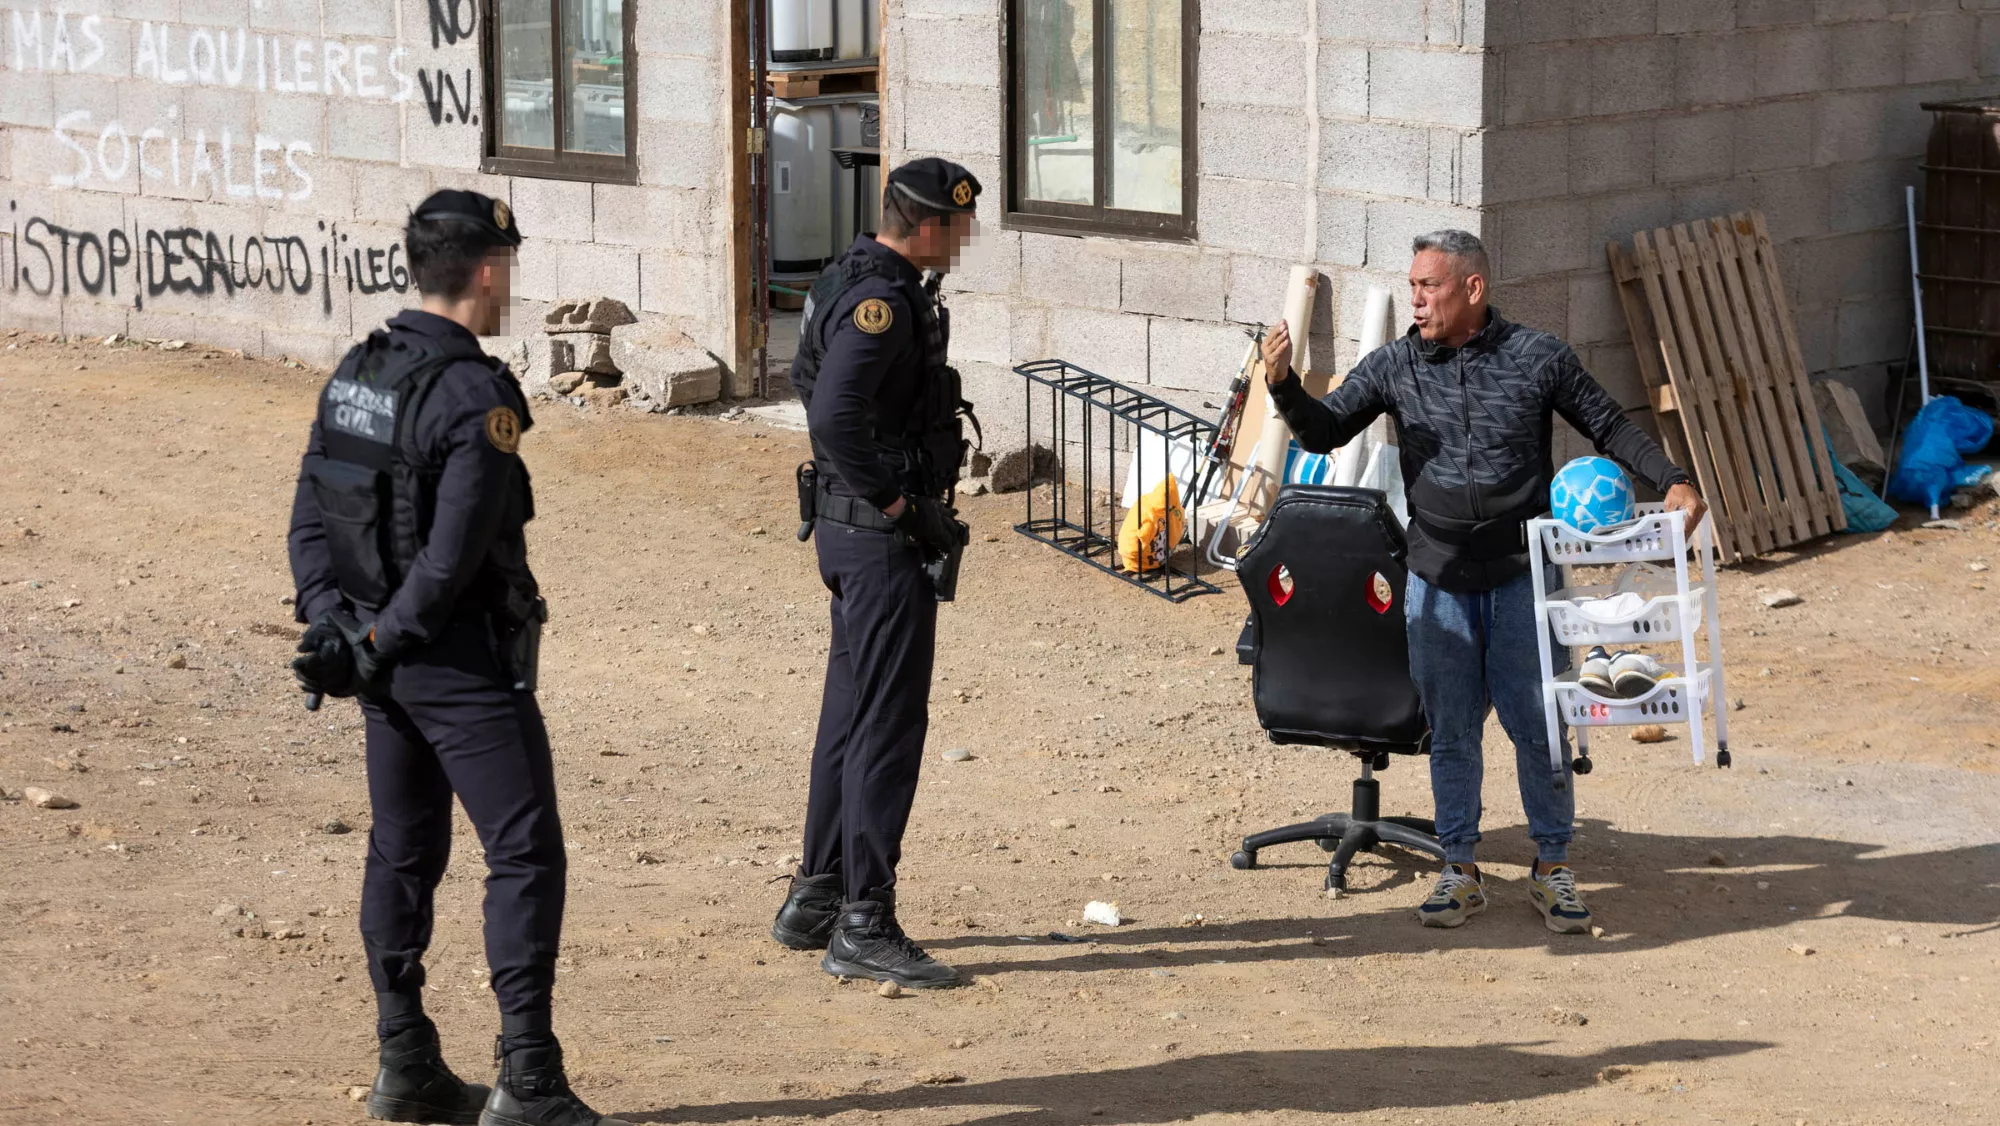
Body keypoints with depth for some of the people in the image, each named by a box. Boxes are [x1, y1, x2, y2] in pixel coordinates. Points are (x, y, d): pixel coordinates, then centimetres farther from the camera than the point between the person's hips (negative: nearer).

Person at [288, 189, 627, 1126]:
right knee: (525, 854, -3)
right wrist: (379, 649, -13)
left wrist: (334, 626, -1)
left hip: (388, 660, 8)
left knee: (403, 854, 15)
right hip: (465, 663, -8)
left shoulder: (354, 374, 6)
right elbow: (452, 558, -22)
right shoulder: (477, 400, -19)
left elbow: (311, 517, 6)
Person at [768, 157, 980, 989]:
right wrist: (901, 505, -21)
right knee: (888, 723, -7)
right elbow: (835, 414, -32)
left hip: (845, 518, 11)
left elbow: (810, 380, 26)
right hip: (883, 540, -11)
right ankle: (864, 927, -4)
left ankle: (815, 900, 26)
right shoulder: (882, 303, -20)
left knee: (851, 711, 17)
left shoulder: (853, 283, 12)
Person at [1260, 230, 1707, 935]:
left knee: (1538, 724, 2)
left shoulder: (1538, 358, -3)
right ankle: (1460, 871, 18)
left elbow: (1610, 428, 5)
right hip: (1438, 581, 2)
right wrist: (1283, 385, -18)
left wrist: (1671, 482, -8)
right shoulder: (1395, 366, 1)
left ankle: (1552, 869, 16)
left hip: (1523, 578, -2)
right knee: (1451, 731, 7)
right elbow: (1323, 433, 0)